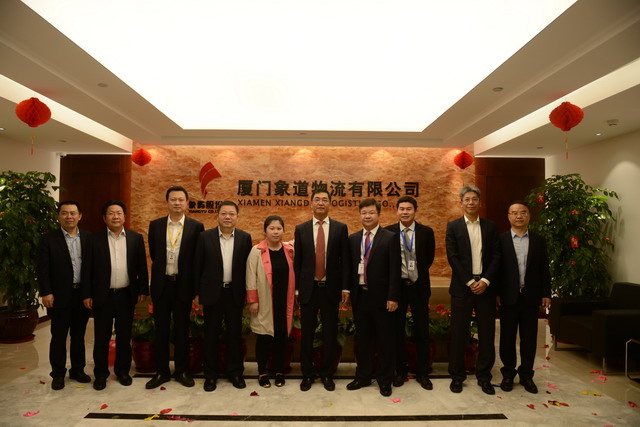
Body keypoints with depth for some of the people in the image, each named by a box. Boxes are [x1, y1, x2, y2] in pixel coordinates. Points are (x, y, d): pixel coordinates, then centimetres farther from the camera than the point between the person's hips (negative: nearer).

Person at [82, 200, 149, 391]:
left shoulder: (136, 238, 1)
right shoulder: (94, 239, -2)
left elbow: (142, 267, 3)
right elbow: (87, 268, -1)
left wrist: (143, 290, 1)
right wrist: (87, 294, -4)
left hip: (126, 295, 1)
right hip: (102, 296, -1)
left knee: (124, 336, 12)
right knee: (101, 337, 9)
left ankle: (123, 370, 27)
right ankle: (100, 373, 24)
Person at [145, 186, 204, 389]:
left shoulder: (196, 226, -5)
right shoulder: (155, 225, 2)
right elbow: (153, 254, 11)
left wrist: (195, 283, 1)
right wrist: (162, 269, 11)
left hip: (183, 285, -1)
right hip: (161, 284, 2)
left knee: (182, 330, 10)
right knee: (161, 330, 10)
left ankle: (181, 371, 24)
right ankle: (162, 372, 24)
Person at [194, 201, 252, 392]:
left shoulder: (245, 237, 0)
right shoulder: (205, 236, -2)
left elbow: (248, 267, 2)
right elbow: (198, 266, 0)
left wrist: (246, 292, -1)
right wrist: (198, 291, -2)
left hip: (235, 293, 1)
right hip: (212, 292, 0)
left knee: (235, 334, 10)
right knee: (211, 334, 9)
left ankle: (235, 372, 24)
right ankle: (210, 374, 23)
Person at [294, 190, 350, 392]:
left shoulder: (340, 228, 1)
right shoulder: (301, 229, 3)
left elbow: (345, 260, 0)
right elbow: (297, 261, 4)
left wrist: (345, 288, -4)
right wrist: (296, 288, 2)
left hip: (331, 288, 0)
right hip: (308, 288, 1)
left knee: (330, 334, 9)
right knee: (307, 333, 9)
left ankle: (327, 374, 26)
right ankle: (307, 374, 26)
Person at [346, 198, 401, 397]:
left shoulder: (390, 238, -6)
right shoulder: (353, 238, 8)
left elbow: (395, 270, -10)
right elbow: (351, 267, 10)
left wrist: (393, 297, -14)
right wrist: (348, 291, 5)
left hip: (381, 297, -4)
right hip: (359, 296, 4)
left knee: (385, 340, 8)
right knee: (362, 339, 15)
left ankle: (384, 380, 25)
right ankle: (363, 376, 31)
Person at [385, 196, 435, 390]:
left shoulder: (426, 232, -2)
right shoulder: (388, 232, -4)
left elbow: (429, 258, 10)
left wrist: (418, 273, 10)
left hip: (419, 286, 1)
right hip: (396, 286, 0)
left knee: (422, 331, 9)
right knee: (397, 330, 10)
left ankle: (422, 373, 25)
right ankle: (400, 371, 26)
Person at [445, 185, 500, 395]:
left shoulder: (490, 226, 8)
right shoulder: (453, 226, 2)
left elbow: (496, 256, 3)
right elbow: (452, 257, -5)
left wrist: (485, 280, -10)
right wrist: (470, 282, -11)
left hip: (486, 286, 2)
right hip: (462, 286, -2)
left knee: (487, 333, 7)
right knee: (459, 333, 3)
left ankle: (484, 376, 22)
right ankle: (457, 376, 17)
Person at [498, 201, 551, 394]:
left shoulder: (539, 241, 6)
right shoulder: (501, 240, -2)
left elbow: (544, 269, 6)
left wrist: (546, 294, 2)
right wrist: (496, 293, -6)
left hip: (531, 297, 2)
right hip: (509, 297, -2)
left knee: (529, 337, 9)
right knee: (507, 336, 7)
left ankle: (526, 375, 23)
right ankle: (508, 373, 22)